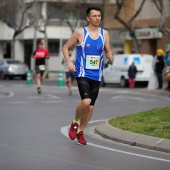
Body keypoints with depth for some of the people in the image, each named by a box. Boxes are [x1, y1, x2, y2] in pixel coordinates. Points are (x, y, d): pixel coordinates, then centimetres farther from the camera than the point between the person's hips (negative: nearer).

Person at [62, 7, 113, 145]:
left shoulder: (104, 34, 6)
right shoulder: (80, 33, -4)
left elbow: (108, 51, 15)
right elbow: (65, 47, 5)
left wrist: (110, 56, -10)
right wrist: (69, 62, -9)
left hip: (96, 76, 4)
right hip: (82, 73, -4)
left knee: (90, 107, 6)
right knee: (86, 101, -24)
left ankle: (80, 132, 26)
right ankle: (75, 123, 4)